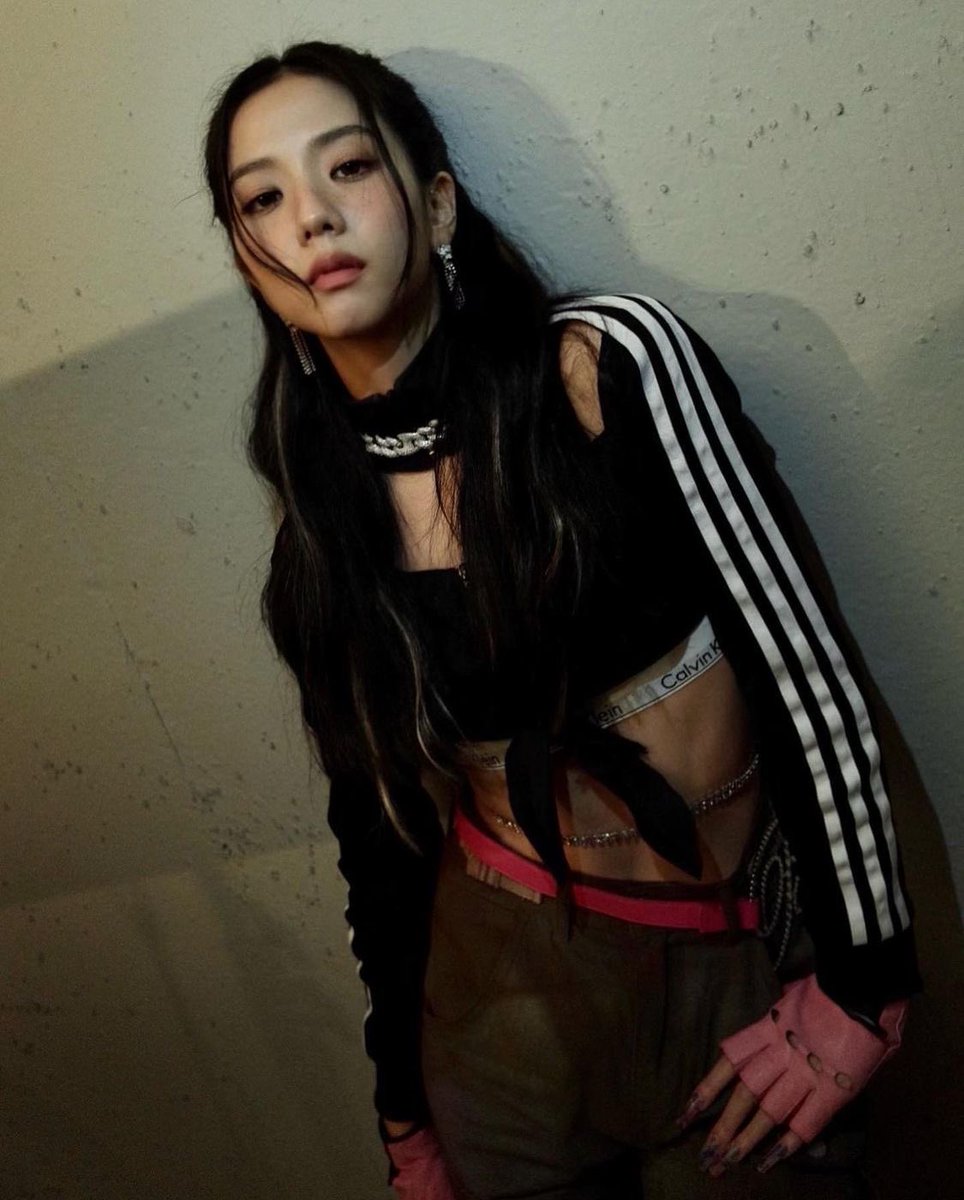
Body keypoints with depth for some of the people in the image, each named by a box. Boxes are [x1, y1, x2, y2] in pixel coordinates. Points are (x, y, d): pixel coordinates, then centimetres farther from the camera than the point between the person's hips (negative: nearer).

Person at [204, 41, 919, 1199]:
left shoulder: (610, 362, -14)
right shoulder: (320, 523, -3)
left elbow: (809, 673, -13)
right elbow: (378, 817, 5)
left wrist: (861, 983, -11)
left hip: (738, 964, -2)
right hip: (506, 984, 3)